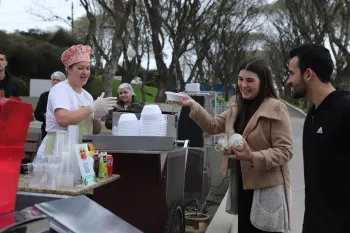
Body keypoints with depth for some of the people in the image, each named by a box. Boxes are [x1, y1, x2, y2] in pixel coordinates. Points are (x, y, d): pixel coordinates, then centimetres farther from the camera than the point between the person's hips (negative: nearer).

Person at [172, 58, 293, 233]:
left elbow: (285, 151, -19)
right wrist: (193, 106, -1)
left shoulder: (276, 108, -16)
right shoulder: (238, 106, 9)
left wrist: (253, 157, -32)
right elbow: (213, 126, 13)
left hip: (266, 188, -7)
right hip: (242, 185, 8)